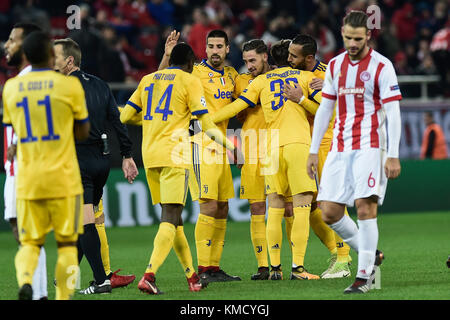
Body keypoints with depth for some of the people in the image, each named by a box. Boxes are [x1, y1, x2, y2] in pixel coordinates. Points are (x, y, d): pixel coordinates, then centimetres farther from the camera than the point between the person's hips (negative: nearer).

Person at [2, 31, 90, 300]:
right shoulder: (69, 85, -6)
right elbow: (83, 133, 2)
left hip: (27, 180, 3)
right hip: (63, 177, -2)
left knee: (30, 242, 9)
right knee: (67, 242, 9)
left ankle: (24, 279, -19)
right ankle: (63, 297, 4)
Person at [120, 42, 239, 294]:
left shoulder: (148, 80, 16)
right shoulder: (190, 81, 1)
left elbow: (125, 116, 17)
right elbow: (206, 123, -3)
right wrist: (228, 143, 13)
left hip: (150, 155, 6)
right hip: (174, 155, -6)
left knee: (172, 217, 14)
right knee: (171, 218, -10)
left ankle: (192, 276, 21)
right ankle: (149, 275, -25)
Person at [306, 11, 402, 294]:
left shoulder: (381, 66, -4)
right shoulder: (335, 65, 13)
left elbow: (393, 113, -7)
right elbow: (325, 109, 18)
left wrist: (393, 156, -13)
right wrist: (313, 151, 15)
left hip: (369, 146, -6)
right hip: (339, 148, 6)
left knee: (365, 207, -14)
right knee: (329, 212, -1)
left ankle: (365, 275, -8)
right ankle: (371, 255, 17)